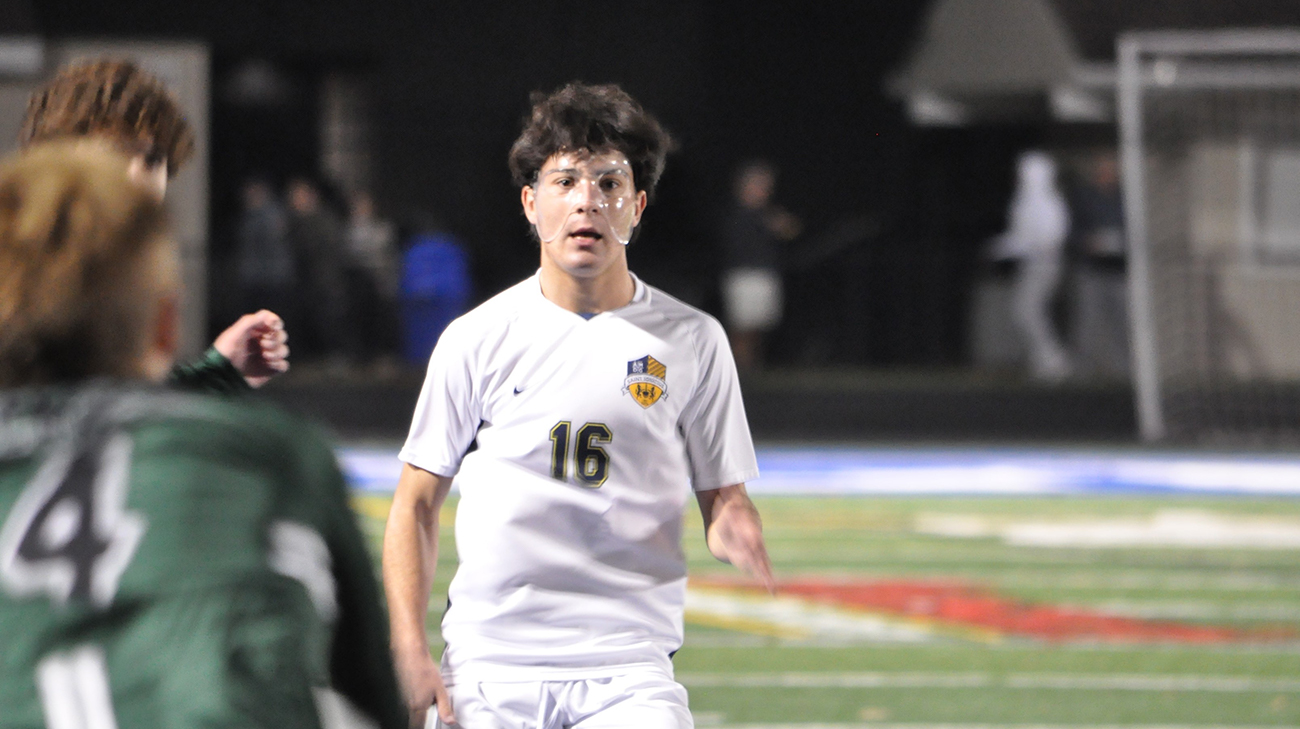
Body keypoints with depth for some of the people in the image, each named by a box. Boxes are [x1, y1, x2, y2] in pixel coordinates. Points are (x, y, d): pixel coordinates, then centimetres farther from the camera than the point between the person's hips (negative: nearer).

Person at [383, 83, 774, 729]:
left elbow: (723, 498, 9)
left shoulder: (691, 341, 5)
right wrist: (409, 649, -3)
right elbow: (417, 503, 8)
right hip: (488, 666, 1)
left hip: (627, 670, -1)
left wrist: (734, 531, -16)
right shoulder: (478, 340, 4)